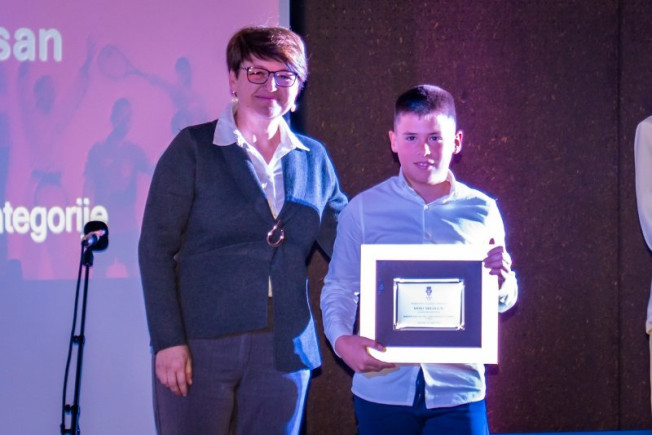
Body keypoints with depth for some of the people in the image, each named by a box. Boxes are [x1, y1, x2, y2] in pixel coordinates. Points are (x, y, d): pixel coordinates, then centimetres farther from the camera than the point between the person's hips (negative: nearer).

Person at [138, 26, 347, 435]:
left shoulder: (314, 159, 11)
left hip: (283, 353, 3)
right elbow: (156, 248, -4)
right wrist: (168, 341, -11)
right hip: (199, 346, -3)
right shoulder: (193, 149, 0)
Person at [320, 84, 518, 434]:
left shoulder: (482, 211, 5)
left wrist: (503, 279, -11)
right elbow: (339, 289, 4)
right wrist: (342, 340, -14)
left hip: (457, 389, 0)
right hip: (381, 390, 0)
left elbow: (503, 302, 12)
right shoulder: (362, 209, 2)